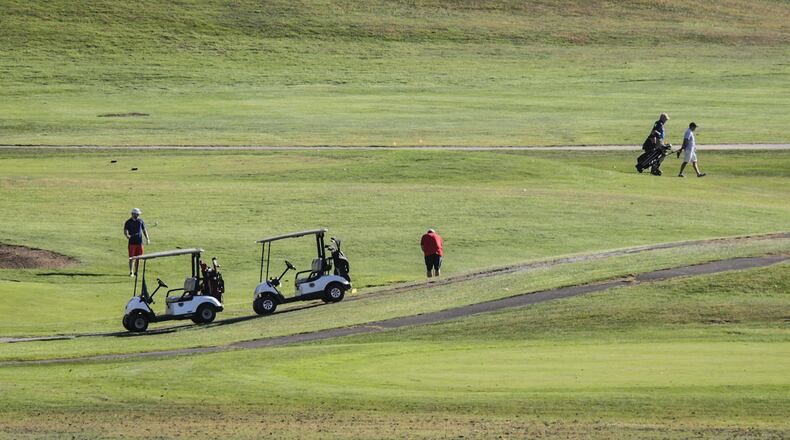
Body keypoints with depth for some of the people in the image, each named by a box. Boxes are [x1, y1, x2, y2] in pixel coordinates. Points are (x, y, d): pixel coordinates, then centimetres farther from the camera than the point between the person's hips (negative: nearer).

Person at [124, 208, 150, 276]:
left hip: (139, 242, 3)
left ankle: (136, 272, 16)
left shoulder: (141, 221, 9)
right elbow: (125, 231, -5)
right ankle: (131, 272, -3)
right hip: (132, 242, -3)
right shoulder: (128, 222, -1)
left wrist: (147, 238, 7)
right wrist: (127, 235, -28)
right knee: (131, 258, -5)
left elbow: (144, 230, 16)